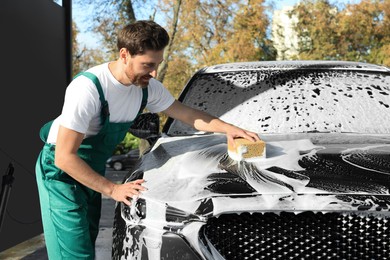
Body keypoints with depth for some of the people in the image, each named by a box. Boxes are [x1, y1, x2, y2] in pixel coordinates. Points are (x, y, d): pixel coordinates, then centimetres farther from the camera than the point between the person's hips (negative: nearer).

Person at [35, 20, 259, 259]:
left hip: (93, 171, 7)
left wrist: (228, 128, -5)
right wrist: (112, 189, -27)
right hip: (62, 171, -7)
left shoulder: (148, 86, -9)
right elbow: (65, 157, -28)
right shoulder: (88, 88, -31)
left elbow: (187, 114, 8)